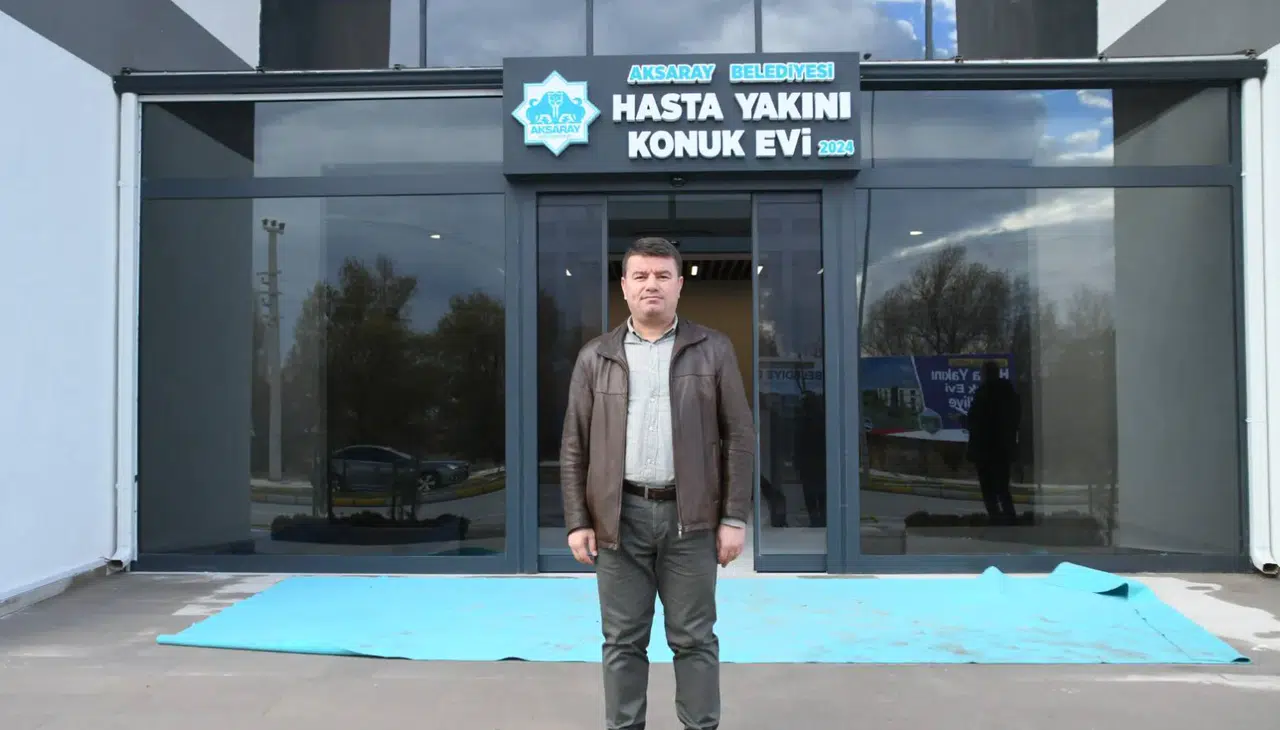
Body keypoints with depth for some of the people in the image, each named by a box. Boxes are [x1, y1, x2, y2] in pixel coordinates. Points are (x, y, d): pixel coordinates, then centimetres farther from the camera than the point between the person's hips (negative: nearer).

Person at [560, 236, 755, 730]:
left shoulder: (713, 350, 4)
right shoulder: (596, 357, 7)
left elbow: (740, 437, 2)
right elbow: (574, 446, 7)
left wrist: (734, 518, -4)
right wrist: (578, 521, 0)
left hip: (689, 517, -1)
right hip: (620, 516, 1)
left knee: (694, 638, 7)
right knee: (623, 640, 8)